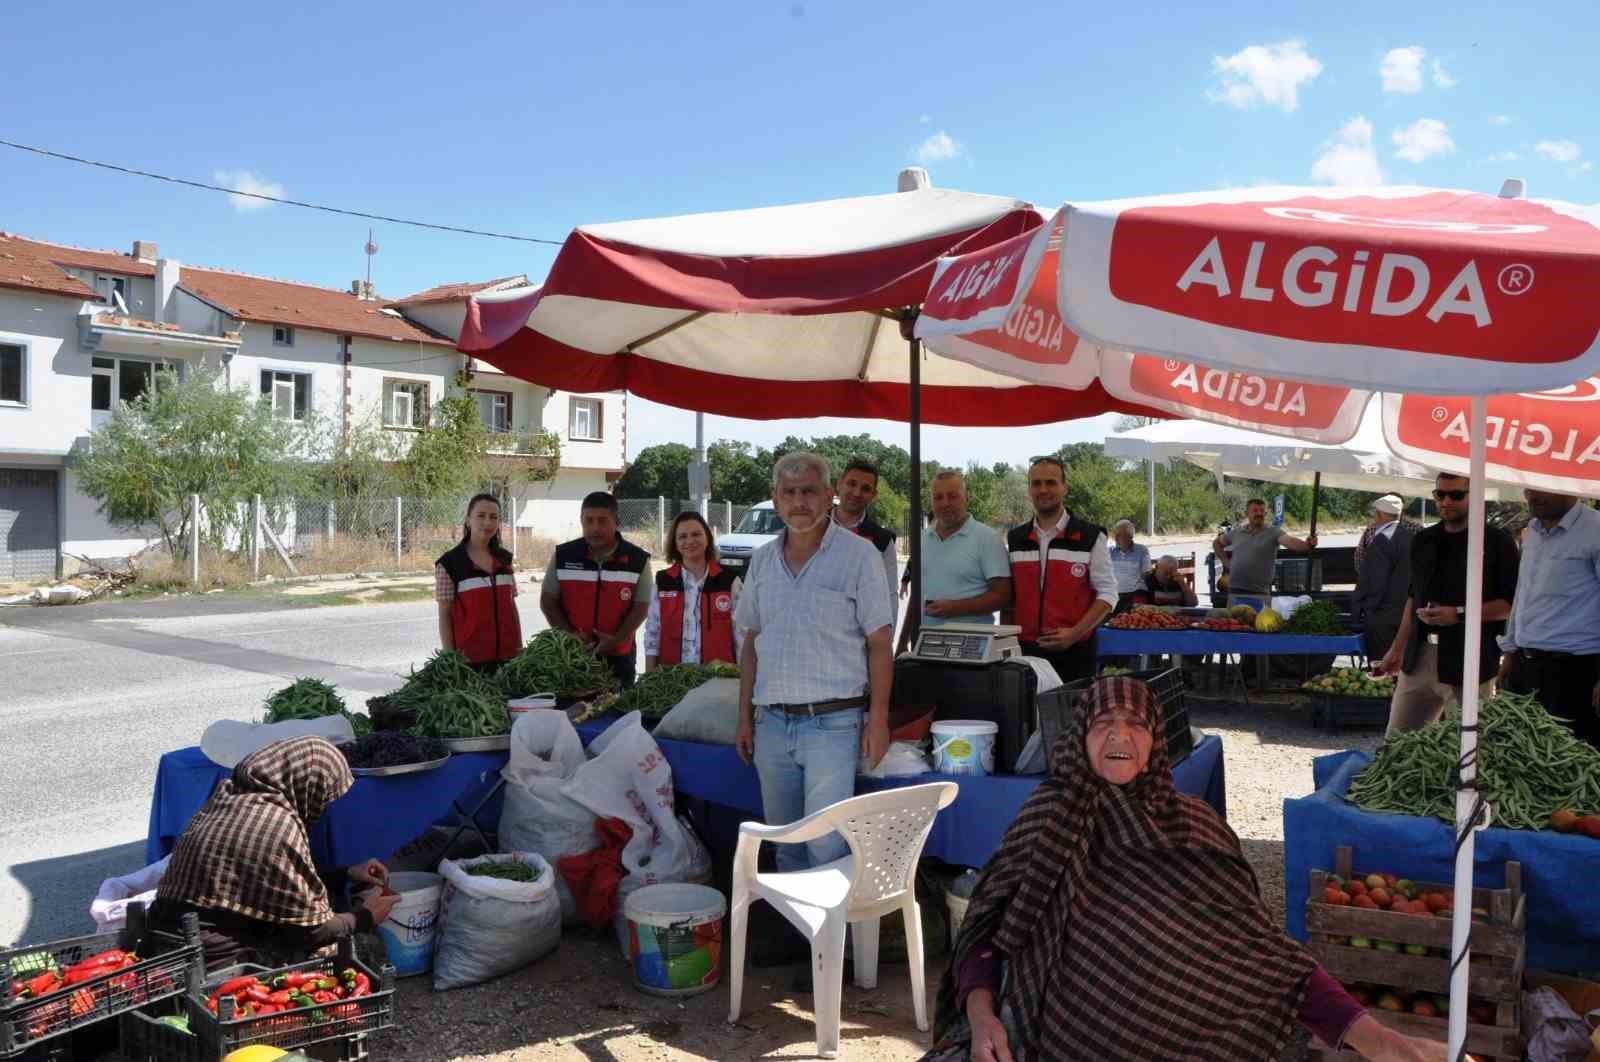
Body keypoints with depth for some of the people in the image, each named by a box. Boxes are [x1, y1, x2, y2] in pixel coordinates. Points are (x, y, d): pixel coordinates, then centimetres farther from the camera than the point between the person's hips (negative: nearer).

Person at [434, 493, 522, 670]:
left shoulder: (504, 559, 9)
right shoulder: (449, 563, -5)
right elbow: (444, 614, -3)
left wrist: (520, 648, 10)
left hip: (507, 654, 4)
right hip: (470, 656, -4)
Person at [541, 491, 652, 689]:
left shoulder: (638, 560, -2)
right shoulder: (563, 556, 1)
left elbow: (641, 607, -1)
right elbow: (547, 601, 5)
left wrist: (616, 640, -13)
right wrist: (569, 635, -7)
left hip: (618, 657, 0)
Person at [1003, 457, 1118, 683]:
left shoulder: (1090, 537, 0)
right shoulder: (1015, 539, 11)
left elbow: (1107, 593, -2)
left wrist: (1075, 633, -14)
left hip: (1074, 652, -3)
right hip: (1024, 651, 3)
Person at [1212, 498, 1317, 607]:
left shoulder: (1273, 532, -1)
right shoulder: (1236, 532, 11)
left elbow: (1291, 542, -20)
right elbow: (1217, 543, 27)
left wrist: (1307, 545, -40)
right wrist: (1225, 561, 13)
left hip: (1259, 594, -4)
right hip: (1235, 591, 4)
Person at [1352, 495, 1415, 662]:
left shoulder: (1380, 541, -16)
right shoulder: (1412, 537, 7)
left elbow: (1371, 582, -18)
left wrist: (1357, 611, -9)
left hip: (1383, 617, -8)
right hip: (1409, 614, 8)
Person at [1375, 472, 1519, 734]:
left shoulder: (1497, 542, -3)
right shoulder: (1423, 541, 15)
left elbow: (1512, 603, -6)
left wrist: (1459, 614, -17)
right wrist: (1397, 649, 17)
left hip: (1470, 663, -5)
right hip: (1418, 660, 6)